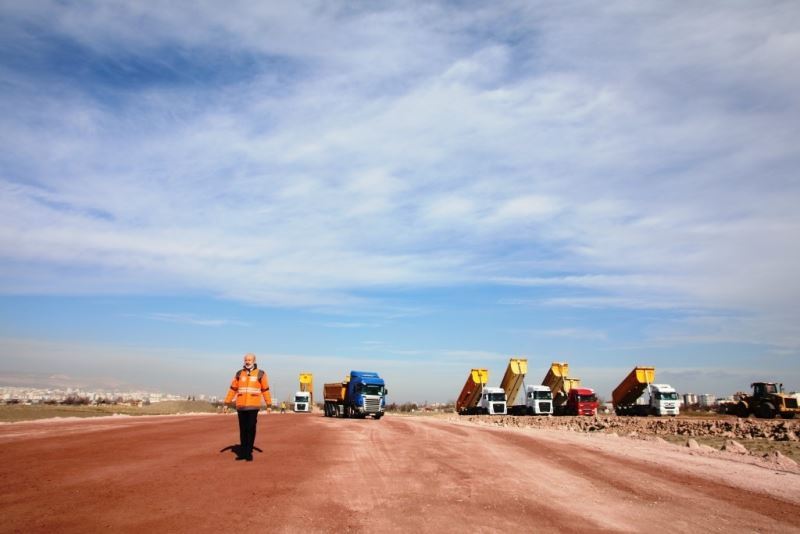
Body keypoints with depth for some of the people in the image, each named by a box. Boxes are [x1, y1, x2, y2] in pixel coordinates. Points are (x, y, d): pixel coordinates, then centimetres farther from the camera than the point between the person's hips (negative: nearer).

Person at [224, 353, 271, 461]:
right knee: (243, 430, 8)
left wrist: (269, 404, -1)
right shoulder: (239, 373, 9)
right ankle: (242, 452, 17)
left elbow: (265, 390, 2)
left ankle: (249, 453, 4)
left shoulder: (260, 374, 1)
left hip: (253, 406, -3)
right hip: (240, 406, 3)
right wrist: (227, 403, 5)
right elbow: (233, 389, 10)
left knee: (251, 429, -3)